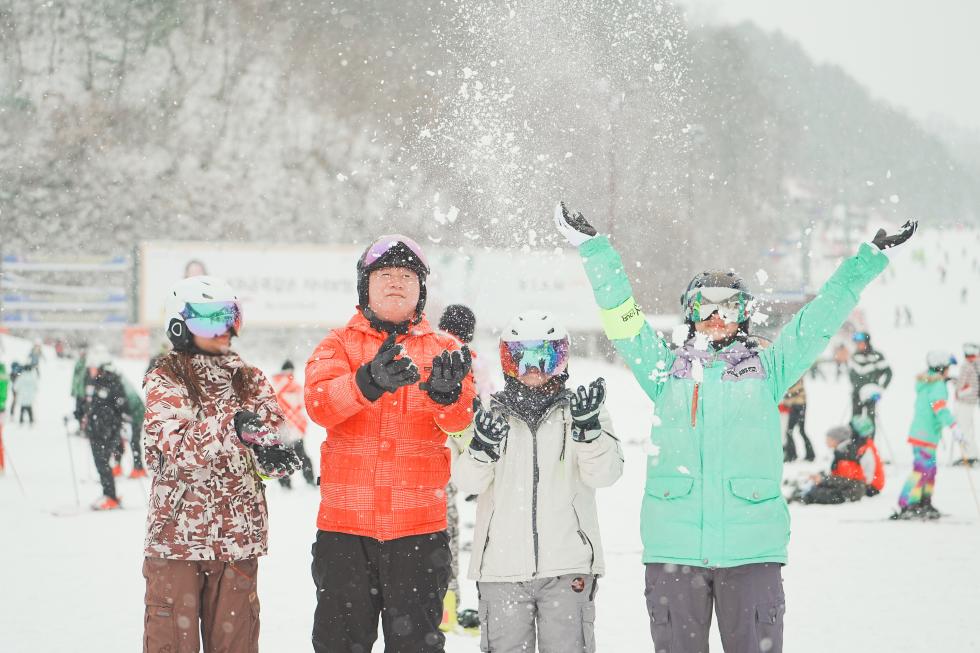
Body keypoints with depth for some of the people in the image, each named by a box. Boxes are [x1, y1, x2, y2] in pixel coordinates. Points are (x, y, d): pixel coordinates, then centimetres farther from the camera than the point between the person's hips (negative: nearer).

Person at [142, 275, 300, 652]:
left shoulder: (249, 380, 13)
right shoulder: (164, 381, -2)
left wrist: (267, 452, -23)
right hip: (178, 532, -4)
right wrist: (231, 428, -30)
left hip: (238, 536, 4)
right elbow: (173, 445, -17)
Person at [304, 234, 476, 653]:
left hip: (419, 525, 0)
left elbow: (458, 418, -10)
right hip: (345, 523, 0)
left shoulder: (443, 350, 8)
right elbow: (319, 405, -14)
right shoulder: (339, 345, 6)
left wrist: (446, 392, -34)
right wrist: (368, 382, -33)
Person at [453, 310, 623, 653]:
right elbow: (468, 481, -3)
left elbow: (603, 474, -6)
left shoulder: (580, 408, 7)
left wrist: (588, 427, -22)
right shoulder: (490, 414, 8)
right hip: (502, 564, 1)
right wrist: (483, 445, -23)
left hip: (568, 562, -1)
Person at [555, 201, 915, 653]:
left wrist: (870, 259, 14)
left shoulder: (767, 370, 13)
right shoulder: (666, 371, 14)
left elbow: (821, 318, 14)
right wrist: (592, 248, 8)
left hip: (751, 547, -1)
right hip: (673, 547, 1)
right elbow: (622, 317, 12)